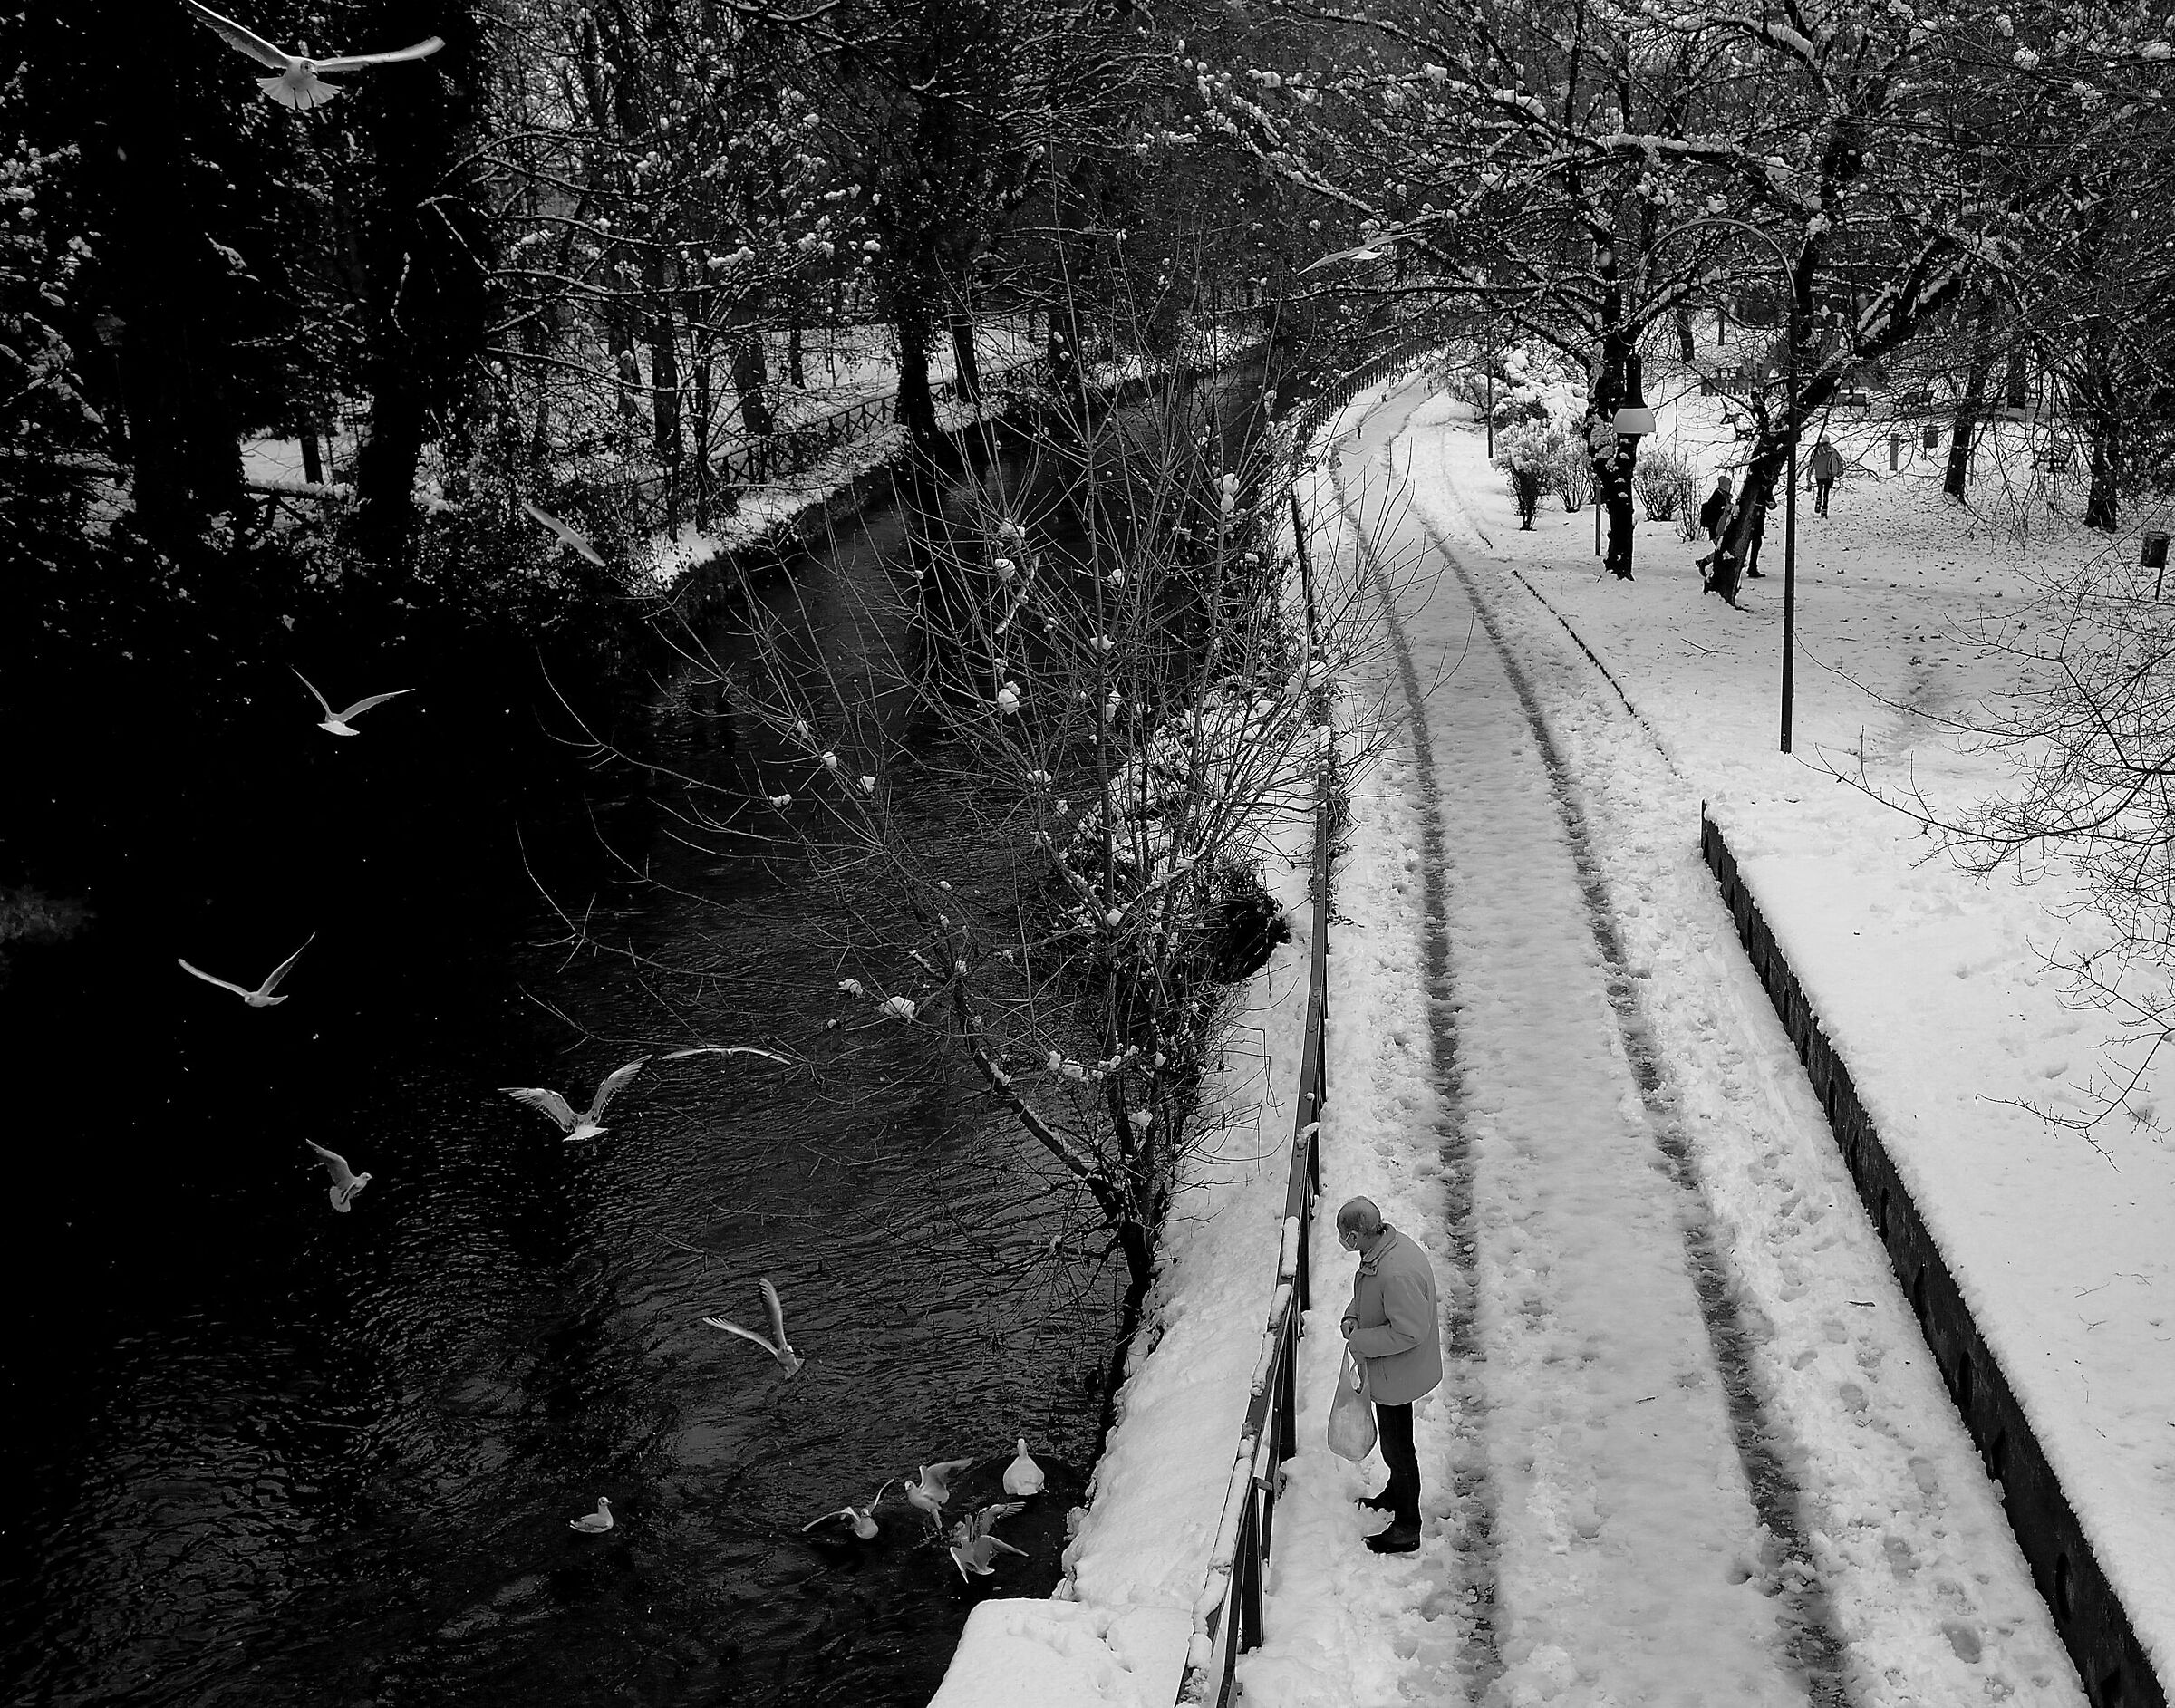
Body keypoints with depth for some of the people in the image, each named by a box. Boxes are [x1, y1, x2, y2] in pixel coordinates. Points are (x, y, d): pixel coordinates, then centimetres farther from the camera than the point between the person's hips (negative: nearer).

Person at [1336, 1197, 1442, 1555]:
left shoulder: (1398, 1274, -37)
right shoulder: (1383, 1245, -7)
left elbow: (1409, 1331, -31)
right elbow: (1366, 1293, 12)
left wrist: (1359, 1341, -22)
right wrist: (1351, 1316, -6)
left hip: (1397, 1374, -9)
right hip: (1388, 1373, 9)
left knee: (1397, 1448, 10)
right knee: (1394, 1443, 28)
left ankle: (1407, 1528, 27)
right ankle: (1396, 1495, 51)